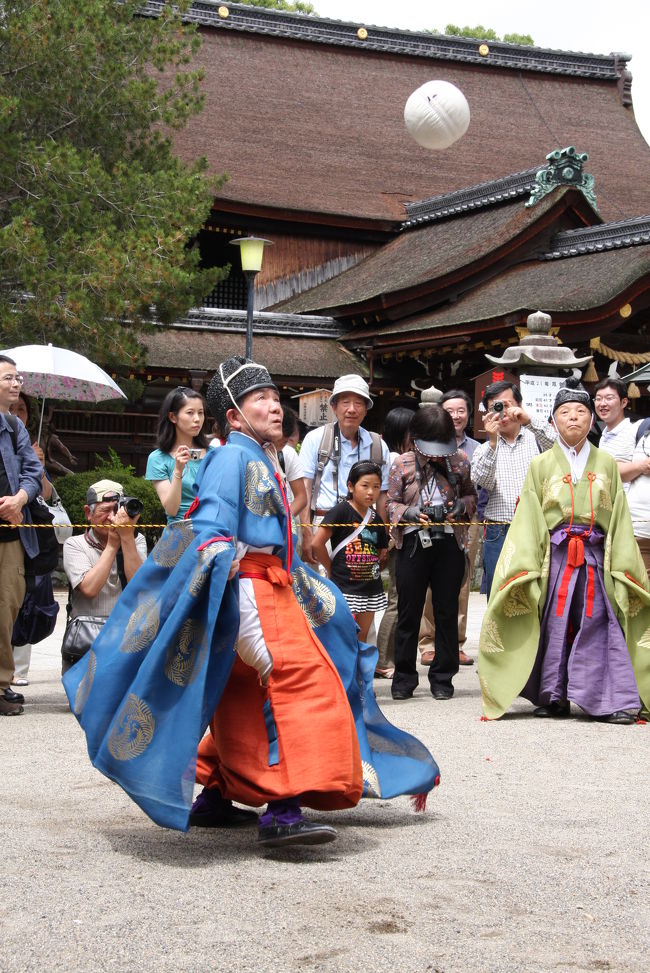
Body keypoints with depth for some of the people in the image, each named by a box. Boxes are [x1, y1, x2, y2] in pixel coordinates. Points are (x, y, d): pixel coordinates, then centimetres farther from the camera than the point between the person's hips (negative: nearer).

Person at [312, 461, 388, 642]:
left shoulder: (376, 520, 10)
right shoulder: (341, 511, -10)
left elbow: (382, 552, 21)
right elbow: (317, 543, -14)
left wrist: (373, 570, 6)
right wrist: (332, 569, -4)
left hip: (371, 589, 7)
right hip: (345, 588, -7)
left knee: (361, 640, 13)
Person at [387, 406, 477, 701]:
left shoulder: (459, 462, 6)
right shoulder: (402, 464, 1)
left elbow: (471, 495, 16)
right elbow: (391, 503, 4)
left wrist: (462, 506, -6)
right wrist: (410, 512, -15)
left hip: (450, 542, 1)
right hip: (414, 542, -1)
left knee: (447, 611, 5)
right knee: (408, 612, 4)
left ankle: (442, 678, 15)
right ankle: (404, 678, 15)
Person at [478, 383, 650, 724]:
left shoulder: (606, 464, 11)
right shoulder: (541, 465, 8)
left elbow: (620, 518, 8)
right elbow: (527, 520, 3)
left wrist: (622, 565, 0)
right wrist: (525, 567, -7)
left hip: (596, 556, 0)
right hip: (555, 555, 0)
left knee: (599, 625, -5)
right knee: (553, 625, -1)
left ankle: (613, 700, -4)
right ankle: (553, 697, 9)